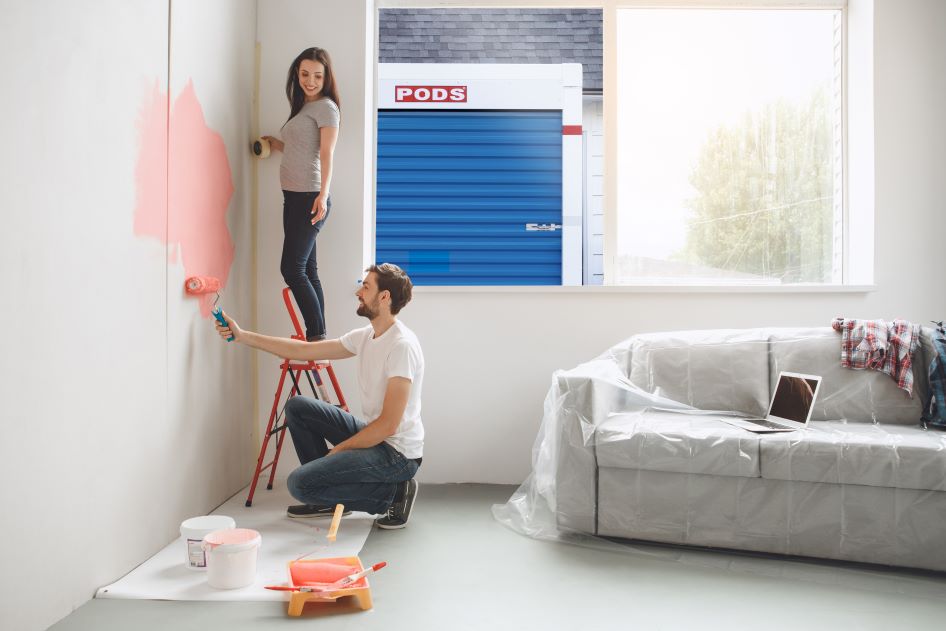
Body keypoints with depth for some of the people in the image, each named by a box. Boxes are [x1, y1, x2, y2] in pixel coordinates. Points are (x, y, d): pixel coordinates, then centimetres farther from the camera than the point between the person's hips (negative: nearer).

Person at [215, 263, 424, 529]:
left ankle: (393, 493, -5)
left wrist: (339, 449, -12)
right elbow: (304, 350, 11)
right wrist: (242, 335, 9)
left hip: (397, 453, -9)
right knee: (297, 407, 10)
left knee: (300, 483, -17)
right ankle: (327, 496, 15)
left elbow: (388, 425, -24)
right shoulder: (366, 336, 7)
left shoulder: (402, 345, -21)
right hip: (374, 437, 9)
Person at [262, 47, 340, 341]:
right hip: (294, 196, 9)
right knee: (306, 269, 8)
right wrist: (277, 144, 33)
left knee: (292, 268, -12)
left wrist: (323, 195, -28)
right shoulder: (303, 107, 20)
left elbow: (326, 155, -16)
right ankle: (316, 337, 11)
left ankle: (317, 336, -7)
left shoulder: (326, 107, -6)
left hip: (310, 198, -9)